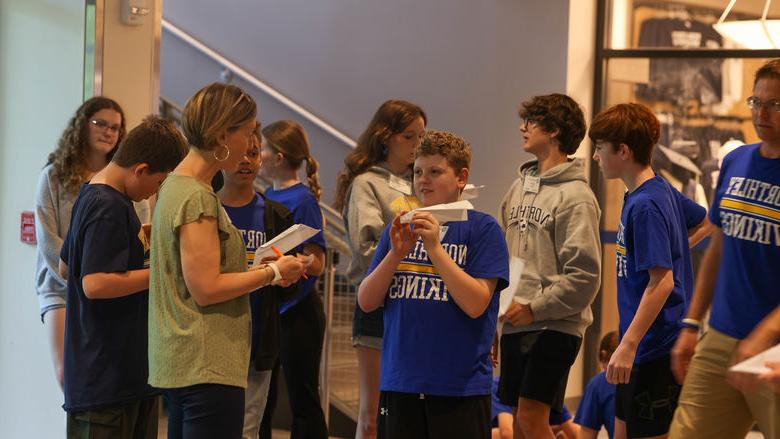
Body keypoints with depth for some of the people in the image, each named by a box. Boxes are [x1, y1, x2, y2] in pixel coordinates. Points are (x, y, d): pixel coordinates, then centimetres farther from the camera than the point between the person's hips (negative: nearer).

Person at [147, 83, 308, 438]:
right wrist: (272, 273, -8)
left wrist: (260, 270, 11)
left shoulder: (176, 186, 14)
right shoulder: (198, 198, -16)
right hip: (207, 367, -10)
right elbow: (206, 289, -19)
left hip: (180, 365, 10)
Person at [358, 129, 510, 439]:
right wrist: (396, 253, -9)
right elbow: (366, 301, 5)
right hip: (399, 383, 4)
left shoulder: (482, 228, -2)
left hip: (460, 387, -4)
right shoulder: (399, 229, 11)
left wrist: (435, 247, -16)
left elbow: (476, 304, -12)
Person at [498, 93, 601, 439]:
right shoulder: (520, 187, 14)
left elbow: (584, 274, -15)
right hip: (514, 324, 7)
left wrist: (534, 308, -15)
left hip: (555, 324, -7)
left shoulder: (576, 196, -10)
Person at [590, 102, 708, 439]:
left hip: (654, 346, -10)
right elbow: (702, 220, 26)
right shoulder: (663, 190, 8)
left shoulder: (645, 206, -20)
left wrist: (628, 345, -27)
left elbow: (662, 282, -25)